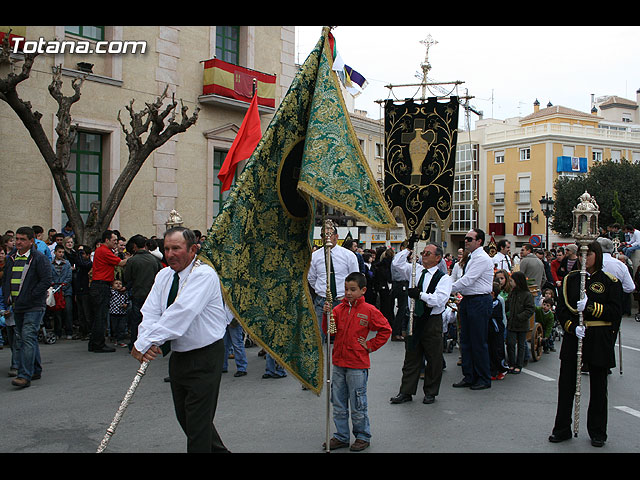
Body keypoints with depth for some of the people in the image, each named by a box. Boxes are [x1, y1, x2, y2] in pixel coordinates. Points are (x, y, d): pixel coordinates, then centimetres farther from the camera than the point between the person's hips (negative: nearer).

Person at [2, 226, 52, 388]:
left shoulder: (39, 258, -7)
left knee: (28, 338, -14)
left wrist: (31, 296, -15)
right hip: (17, 307, 8)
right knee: (21, 340, 14)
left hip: (34, 307, -8)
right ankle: (36, 370, 26)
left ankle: (25, 375, -14)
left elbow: (46, 281, -12)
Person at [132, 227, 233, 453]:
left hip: (205, 358, -8)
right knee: (184, 417, 20)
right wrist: (147, 343, -24)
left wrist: (143, 343, -31)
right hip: (178, 356, 8)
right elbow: (150, 312, -4)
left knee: (198, 421, -3)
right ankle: (218, 450, 39)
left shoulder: (204, 274, -20)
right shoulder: (164, 275, 5)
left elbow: (181, 312, -31)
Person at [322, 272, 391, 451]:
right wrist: (327, 315, -15)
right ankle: (341, 437, 26)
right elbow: (329, 330, 0)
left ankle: (363, 437, 21)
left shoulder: (369, 310, -7)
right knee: (338, 405, 13)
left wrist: (370, 346, -4)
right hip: (338, 363, 5)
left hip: (357, 365, -5)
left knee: (357, 406, 4)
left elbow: (386, 330, -1)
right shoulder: (339, 309, 5)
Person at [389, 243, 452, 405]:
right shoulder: (416, 270, 8)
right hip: (414, 319, 4)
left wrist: (420, 294, -28)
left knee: (433, 359, 6)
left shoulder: (444, 278, -6)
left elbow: (440, 299, -19)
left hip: (432, 321, -4)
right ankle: (406, 392, 18)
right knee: (411, 357, 10)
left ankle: (430, 392, 22)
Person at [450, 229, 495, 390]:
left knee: (479, 342, -2)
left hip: (479, 302, -10)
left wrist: (449, 289, -15)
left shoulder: (482, 258, -15)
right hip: (467, 301, 10)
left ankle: (484, 379, 10)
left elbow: (467, 280, -20)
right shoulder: (472, 258, 15)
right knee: (466, 340, 12)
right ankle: (469, 377, 20)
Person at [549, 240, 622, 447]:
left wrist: (590, 307, -22)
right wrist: (572, 327, -15)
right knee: (566, 383, 3)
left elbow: (615, 312, -8)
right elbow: (561, 309, 1)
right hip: (573, 337, 2)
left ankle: (597, 432, 24)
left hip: (599, 340, -2)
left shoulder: (611, 282, -1)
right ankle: (562, 428, 17)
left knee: (598, 386, 9)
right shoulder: (570, 279, 5)